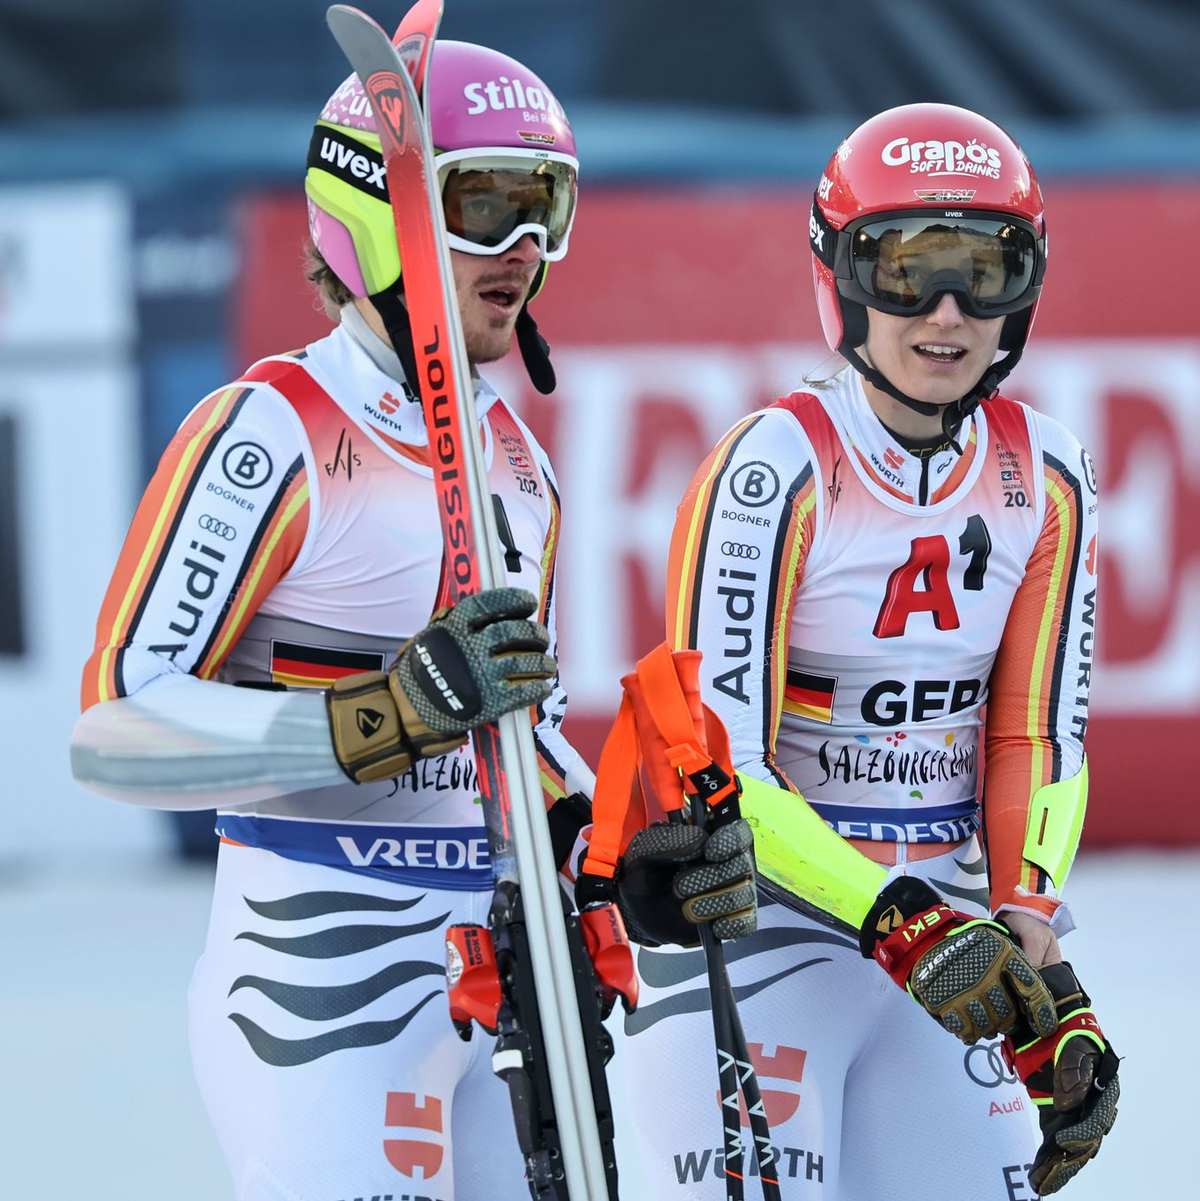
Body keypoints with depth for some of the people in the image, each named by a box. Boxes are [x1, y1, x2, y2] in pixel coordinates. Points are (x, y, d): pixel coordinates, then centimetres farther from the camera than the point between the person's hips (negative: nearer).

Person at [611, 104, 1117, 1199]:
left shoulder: (1045, 479, 2)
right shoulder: (777, 466, -15)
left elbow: (1038, 743, 4)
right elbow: (718, 766, -18)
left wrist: (1038, 966, -9)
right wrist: (904, 925, -26)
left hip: (947, 929, 5)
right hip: (754, 930, -5)